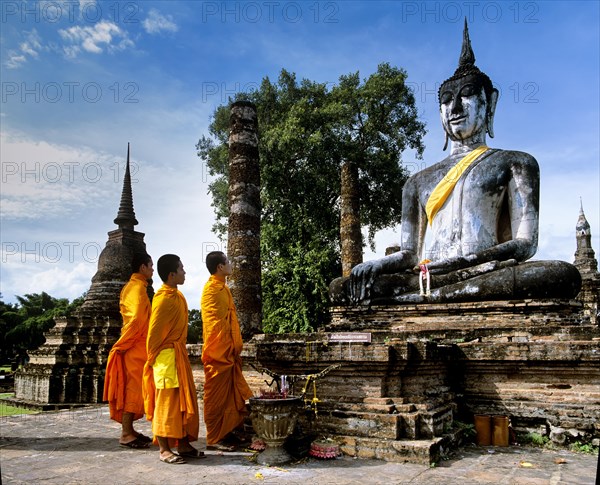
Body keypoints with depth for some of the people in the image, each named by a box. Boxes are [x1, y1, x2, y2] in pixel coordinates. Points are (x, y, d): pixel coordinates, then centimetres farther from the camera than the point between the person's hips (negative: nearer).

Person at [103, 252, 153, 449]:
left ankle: (129, 430, 18)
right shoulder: (138, 287, -14)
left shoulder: (132, 286, 17)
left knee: (132, 389, 12)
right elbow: (136, 319, -23)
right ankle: (126, 434, 0)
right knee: (133, 388, -5)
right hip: (136, 347, -9)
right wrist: (122, 345, -17)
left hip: (135, 347, 9)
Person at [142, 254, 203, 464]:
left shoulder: (178, 296, 11)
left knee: (184, 401, 12)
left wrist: (180, 350, 17)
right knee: (166, 402, -1)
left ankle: (183, 445, 21)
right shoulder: (163, 299, -18)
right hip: (166, 357, -9)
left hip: (179, 354, 9)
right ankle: (164, 449, 9)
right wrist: (153, 358, -9)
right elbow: (154, 331, -16)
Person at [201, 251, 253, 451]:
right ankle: (214, 438, 8)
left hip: (229, 350, 9)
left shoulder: (222, 287, 14)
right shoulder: (212, 289, -15)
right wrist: (222, 350, -20)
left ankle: (229, 430, 26)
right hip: (219, 352, -9)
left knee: (230, 393, 15)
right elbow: (214, 323, -20)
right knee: (217, 395, -1)